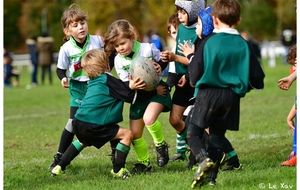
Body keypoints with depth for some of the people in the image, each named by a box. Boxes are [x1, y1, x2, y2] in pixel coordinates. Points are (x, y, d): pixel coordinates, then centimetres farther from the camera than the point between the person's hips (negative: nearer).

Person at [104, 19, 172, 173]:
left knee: (149, 118, -31)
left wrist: (160, 67, -21)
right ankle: (144, 163, 25)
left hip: (158, 89, -4)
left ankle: (161, 145, -3)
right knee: (135, 133, 4)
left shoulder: (148, 49, -15)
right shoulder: (119, 61, -9)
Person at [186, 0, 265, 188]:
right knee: (217, 136, 15)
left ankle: (204, 159, -23)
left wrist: (194, 82, 17)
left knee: (193, 133, 5)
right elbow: (258, 79, 3)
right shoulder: (244, 45, 0)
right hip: (232, 97, 4)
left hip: (208, 94, -3)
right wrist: (245, 86, 24)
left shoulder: (208, 42, -8)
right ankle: (211, 176, 4)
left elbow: (194, 75, -6)